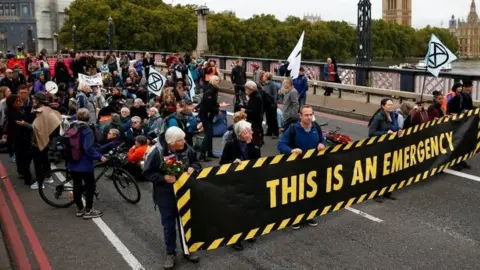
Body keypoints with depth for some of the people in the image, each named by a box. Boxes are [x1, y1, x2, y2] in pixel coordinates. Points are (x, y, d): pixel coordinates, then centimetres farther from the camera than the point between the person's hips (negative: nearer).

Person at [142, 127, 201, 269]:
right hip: (165, 196, -3)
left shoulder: (187, 148, -12)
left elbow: (196, 163, 5)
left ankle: (187, 250, 34)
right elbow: (147, 173, -14)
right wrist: (163, 178, -27)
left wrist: (192, 168, -17)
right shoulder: (156, 152, -22)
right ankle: (170, 254, 29)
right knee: (168, 225, 12)